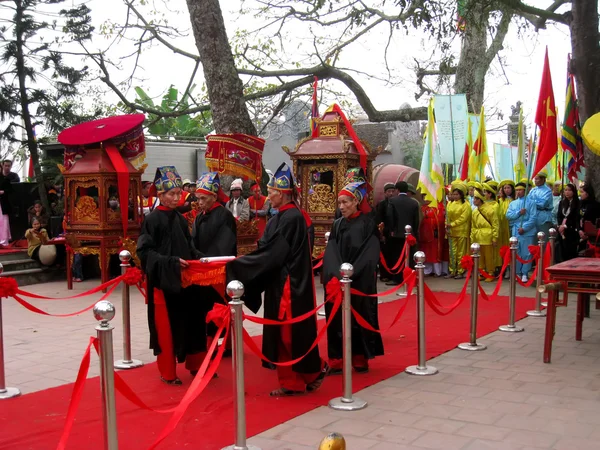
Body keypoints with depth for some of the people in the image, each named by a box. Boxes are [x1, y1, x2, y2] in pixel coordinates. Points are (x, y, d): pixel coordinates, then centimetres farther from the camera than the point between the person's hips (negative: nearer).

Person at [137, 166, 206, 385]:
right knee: (166, 327, 3)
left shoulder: (181, 219, 10)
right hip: (163, 280, -6)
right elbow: (145, 252, -13)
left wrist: (196, 260, 0)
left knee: (192, 322, 10)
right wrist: (171, 262, -23)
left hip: (184, 279, 6)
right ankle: (168, 373, 15)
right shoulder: (152, 220, -9)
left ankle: (195, 365, 25)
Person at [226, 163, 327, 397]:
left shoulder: (291, 218, -18)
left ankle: (316, 369, 19)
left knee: (292, 331, 0)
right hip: (280, 283, 10)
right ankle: (291, 382, 16)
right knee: (283, 333, 10)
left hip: (290, 284, -10)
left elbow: (273, 253, -21)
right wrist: (243, 261, 6)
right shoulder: (284, 216, 12)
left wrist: (238, 263, -16)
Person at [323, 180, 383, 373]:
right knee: (337, 319, 2)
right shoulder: (337, 225, 9)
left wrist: (351, 274, -19)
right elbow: (330, 254, 0)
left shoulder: (368, 224, -3)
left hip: (361, 282, -3)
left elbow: (369, 255, -10)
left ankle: (360, 358, 15)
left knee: (360, 317, 3)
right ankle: (337, 360, 7)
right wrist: (338, 273, -17)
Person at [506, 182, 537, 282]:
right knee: (516, 253, 8)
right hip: (515, 232, 4)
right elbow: (508, 215, 1)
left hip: (528, 232, -4)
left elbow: (533, 218, -9)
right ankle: (518, 273, 17)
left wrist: (524, 228, -16)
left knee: (526, 253, -2)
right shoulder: (512, 203, 13)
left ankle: (525, 273, 5)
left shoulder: (531, 202, -2)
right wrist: (519, 213, -13)